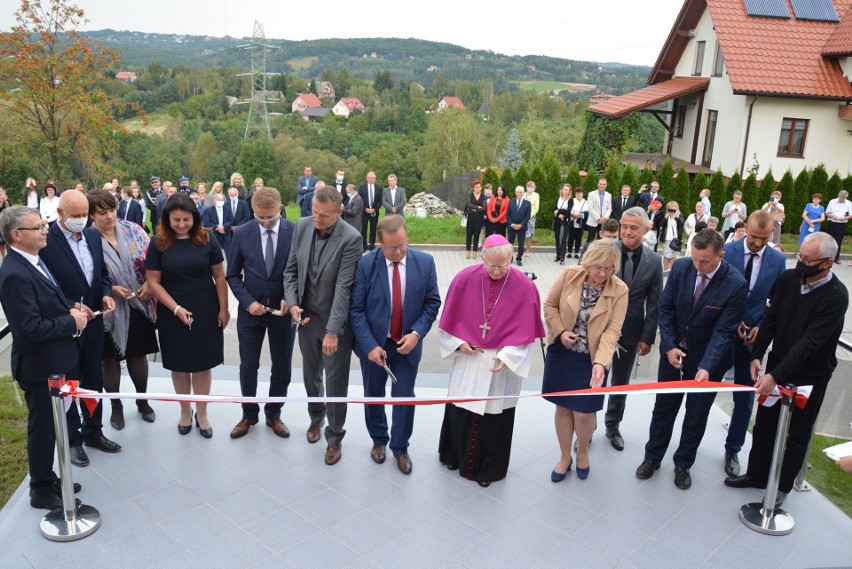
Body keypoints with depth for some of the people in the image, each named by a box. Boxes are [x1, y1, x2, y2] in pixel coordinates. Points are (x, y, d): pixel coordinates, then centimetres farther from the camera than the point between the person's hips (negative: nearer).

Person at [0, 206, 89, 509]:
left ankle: (47, 479, 40)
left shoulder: (33, 262, 6)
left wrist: (71, 309, 0)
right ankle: (42, 492, 26)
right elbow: (31, 329, -29)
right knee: (43, 428, 8)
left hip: (57, 361, 9)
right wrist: (72, 321, -17)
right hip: (41, 367, -9)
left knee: (52, 425, 22)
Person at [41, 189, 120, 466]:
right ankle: (72, 439, 29)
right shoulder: (45, 242, -17)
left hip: (93, 324, 6)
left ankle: (93, 432, 36)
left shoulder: (93, 236, 2)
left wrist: (106, 294, -6)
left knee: (94, 381, 18)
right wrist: (71, 307, -22)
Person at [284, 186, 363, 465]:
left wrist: (333, 331, -24)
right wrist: (292, 303, -9)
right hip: (307, 317, 5)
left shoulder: (351, 238, -20)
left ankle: (334, 437, 25)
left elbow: (343, 288, -23)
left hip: (336, 322, -5)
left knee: (336, 383, 6)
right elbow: (291, 269, 5)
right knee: (310, 375, 22)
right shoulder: (302, 226, -4)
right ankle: (316, 416, 48)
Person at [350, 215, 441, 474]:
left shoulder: (425, 262, -10)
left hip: (407, 344, 0)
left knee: (404, 398, 9)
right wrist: (369, 345, -19)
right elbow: (356, 309, -12)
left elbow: (432, 302, -3)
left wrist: (417, 333, -16)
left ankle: (400, 448, 30)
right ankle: (379, 440, 42)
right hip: (373, 345, 0)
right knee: (373, 396, 17)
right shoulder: (366, 264, -14)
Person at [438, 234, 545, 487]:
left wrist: (507, 355, -19)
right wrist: (459, 342, -9)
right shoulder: (465, 278, -9)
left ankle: (489, 468, 30)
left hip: (503, 363, -1)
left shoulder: (525, 287, -13)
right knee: (459, 410, 15)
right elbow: (450, 318, 2)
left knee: (495, 417, 10)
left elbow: (525, 330, -9)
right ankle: (455, 455, 40)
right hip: (466, 358, 2)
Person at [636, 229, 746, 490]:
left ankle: (683, 464, 32)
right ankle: (652, 457, 32)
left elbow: (724, 330, -22)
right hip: (674, 351, 3)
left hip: (708, 358, -2)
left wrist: (706, 367, -31)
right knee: (664, 406, 15)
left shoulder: (736, 284, -22)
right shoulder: (680, 267, -13)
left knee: (697, 414, 12)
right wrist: (669, 346, -13)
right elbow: (666, 308, -5)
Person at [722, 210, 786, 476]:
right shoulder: (726, 252, -9)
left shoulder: (778, 261, -3)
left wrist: (762, 327, -9)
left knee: (745, 398, 9)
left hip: (752, 336, 1)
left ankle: (733, 450, 26)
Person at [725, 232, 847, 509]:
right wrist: (757, 355, -10)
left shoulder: (836, 296, -24)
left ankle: (783, 486, 27)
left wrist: (776, 375, -32)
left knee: (797, 434, 11)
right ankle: (757, 474, 33)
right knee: (764, 423, 15)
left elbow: (811, 341, -28)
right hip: (776, 365, 5)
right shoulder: (788, 278, -8)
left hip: (810, 376, -5)